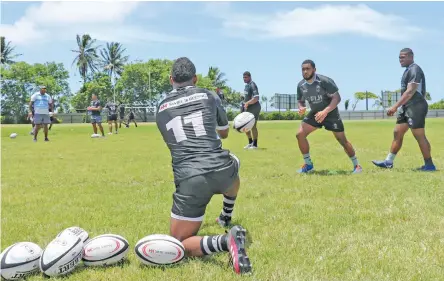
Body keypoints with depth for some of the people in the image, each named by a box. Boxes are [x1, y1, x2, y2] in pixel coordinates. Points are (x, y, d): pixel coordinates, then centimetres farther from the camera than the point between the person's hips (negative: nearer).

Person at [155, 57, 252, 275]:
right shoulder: (209, 96, 12)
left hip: (189, 180, -1)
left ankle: (224, 241, -23)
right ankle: (226, 218, 59)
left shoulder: (161, 109, 17)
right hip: (220, 171, 1)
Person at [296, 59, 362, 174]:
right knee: (300, 134, -10)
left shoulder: (324, 81, -24)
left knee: (342, 140, -3)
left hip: (330, 113, -5)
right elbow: (300, 100, 8)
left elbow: (337, 98, -24)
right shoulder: (301, 85, -7)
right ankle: (308, 164, 3)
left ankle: (356, 165, 15)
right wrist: (301, 108, -17)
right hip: (315, 113, 5)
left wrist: (325, 111, -36)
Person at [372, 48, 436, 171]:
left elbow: (410, 92, -22)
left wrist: (395, 106, -25)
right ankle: (389, 162, 15)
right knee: (397, 133, 10)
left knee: (419, 136, -6)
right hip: (407, 107, 10)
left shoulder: (414, 70, -14)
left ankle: (429, 165, 2)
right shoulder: (408, 70, 17)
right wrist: (399, 107, 22)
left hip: (416, 107, -10)